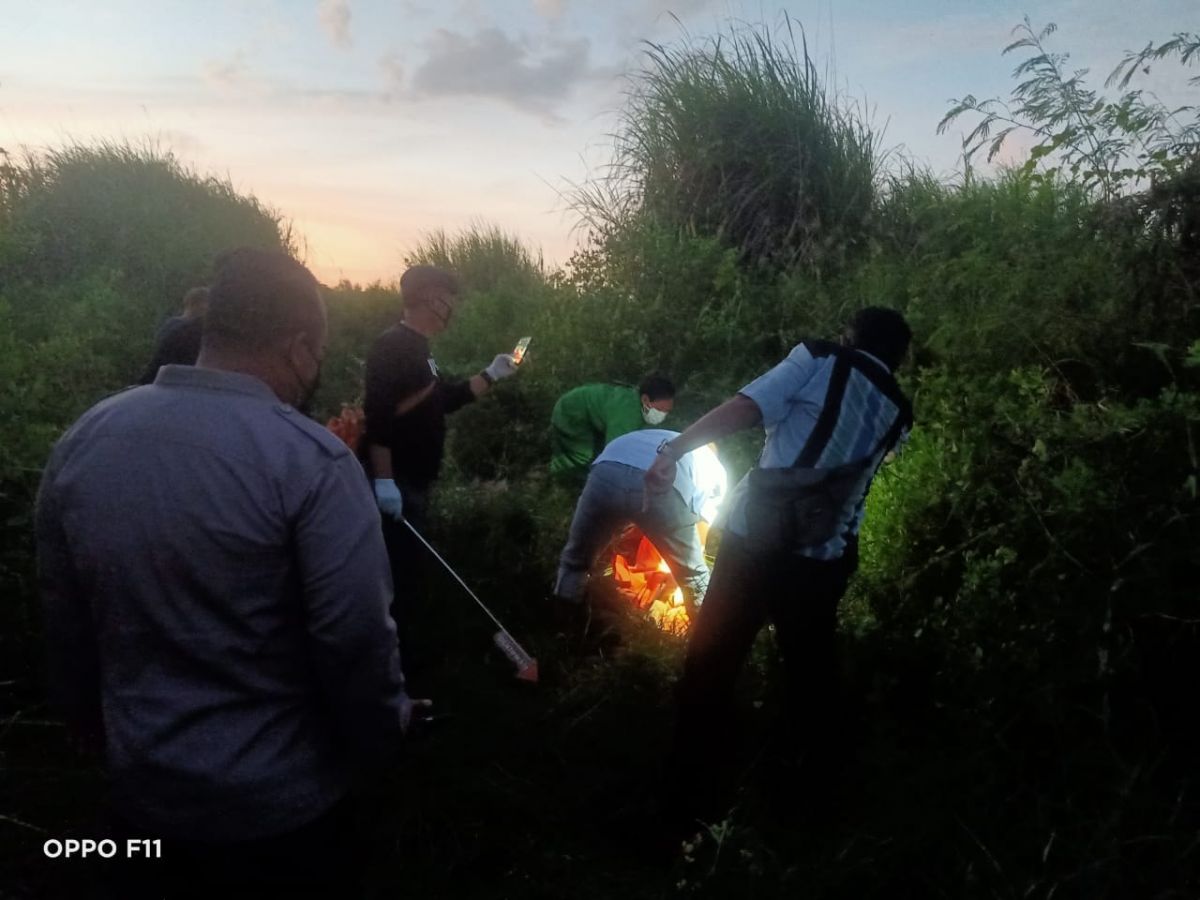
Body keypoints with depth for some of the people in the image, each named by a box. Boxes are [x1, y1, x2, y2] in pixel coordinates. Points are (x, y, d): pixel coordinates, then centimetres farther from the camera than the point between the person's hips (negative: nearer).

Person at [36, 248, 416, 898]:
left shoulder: (79, 443, -4)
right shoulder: (310, 460, -24)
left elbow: (64, 626, 5)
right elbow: (356, 637, -22)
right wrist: (381, 730, -2)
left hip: (142, 792, 5)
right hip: (281, 801, -4)